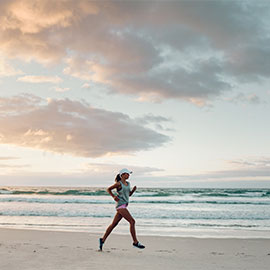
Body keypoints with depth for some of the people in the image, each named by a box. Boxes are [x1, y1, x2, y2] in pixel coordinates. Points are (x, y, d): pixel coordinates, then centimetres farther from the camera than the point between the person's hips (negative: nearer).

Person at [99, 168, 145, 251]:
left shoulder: (128, 183, 15)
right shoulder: (119, 183, -6)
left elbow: (129, 194, 24)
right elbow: (108, 189, 2)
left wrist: (134, 189, 5)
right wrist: (114, 197, -10)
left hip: (124, 206, 8)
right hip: (121, 205, -8)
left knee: (114, 224, 10)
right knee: (132, 221, -14)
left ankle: (103, 240, 17)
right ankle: (135, 242, -12)